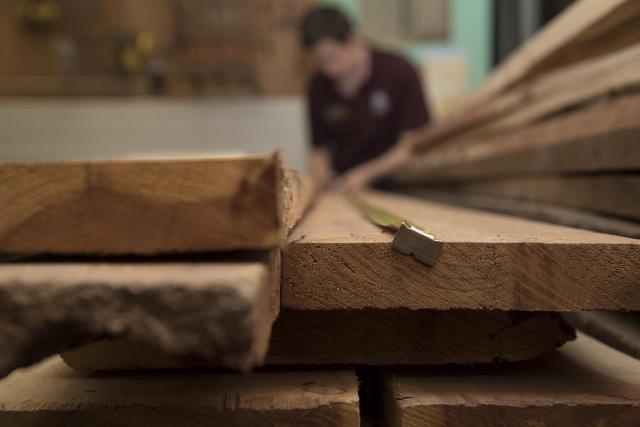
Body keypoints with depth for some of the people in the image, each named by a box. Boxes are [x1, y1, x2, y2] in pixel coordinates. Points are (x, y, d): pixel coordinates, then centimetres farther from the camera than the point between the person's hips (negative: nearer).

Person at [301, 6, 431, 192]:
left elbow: (412, 145, -8)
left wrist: (365, 174, -18)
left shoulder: (399, 72, -10)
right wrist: (322, 175, -12)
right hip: (342, 187, 3)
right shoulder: (318, 89, 0)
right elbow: (320, 147, 10)